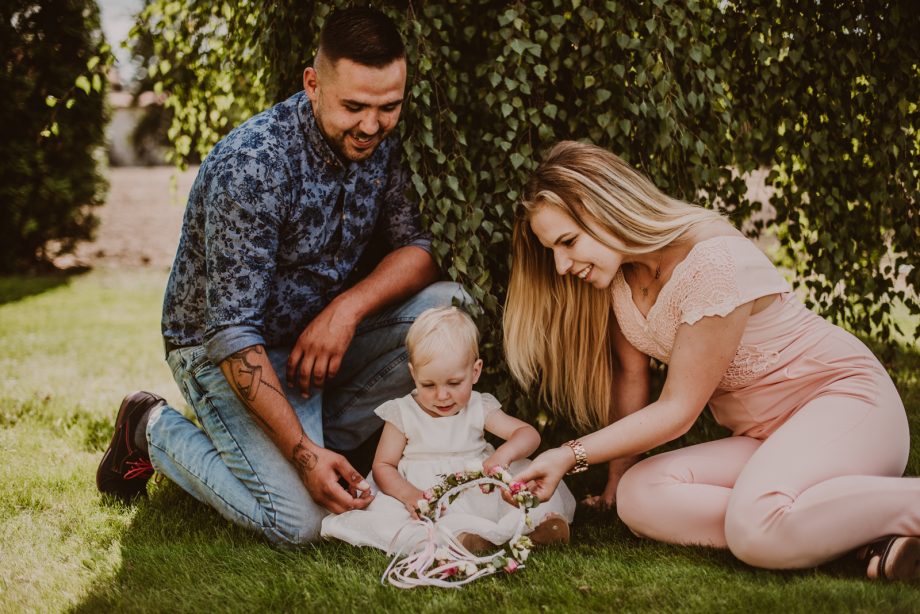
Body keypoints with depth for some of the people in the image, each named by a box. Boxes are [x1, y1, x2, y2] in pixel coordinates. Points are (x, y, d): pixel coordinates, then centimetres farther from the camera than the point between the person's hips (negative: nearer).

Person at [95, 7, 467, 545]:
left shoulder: (378, 148, -6)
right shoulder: (252, 166, -28)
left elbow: (418, 250, -4)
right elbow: (234, 332, -29)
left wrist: (349, 306, -25)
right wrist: (303, 454, -34)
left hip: (320, 338, 6)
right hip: (224, 351, -6)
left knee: (445, 306, -15)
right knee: (301, 520, -21)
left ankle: (327, 437, -2)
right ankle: (154, 430, 3)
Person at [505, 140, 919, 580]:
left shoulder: (714, 265, -24)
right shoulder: (618, 270, 1)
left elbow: (678, 410, -20)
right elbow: (631, 376, 10)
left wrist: (571, 456, -21)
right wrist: (618, 473, 13)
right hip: (760, 437, 8)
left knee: (757, 528, -37)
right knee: (638, 498, -20)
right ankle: (849, 526, -18)